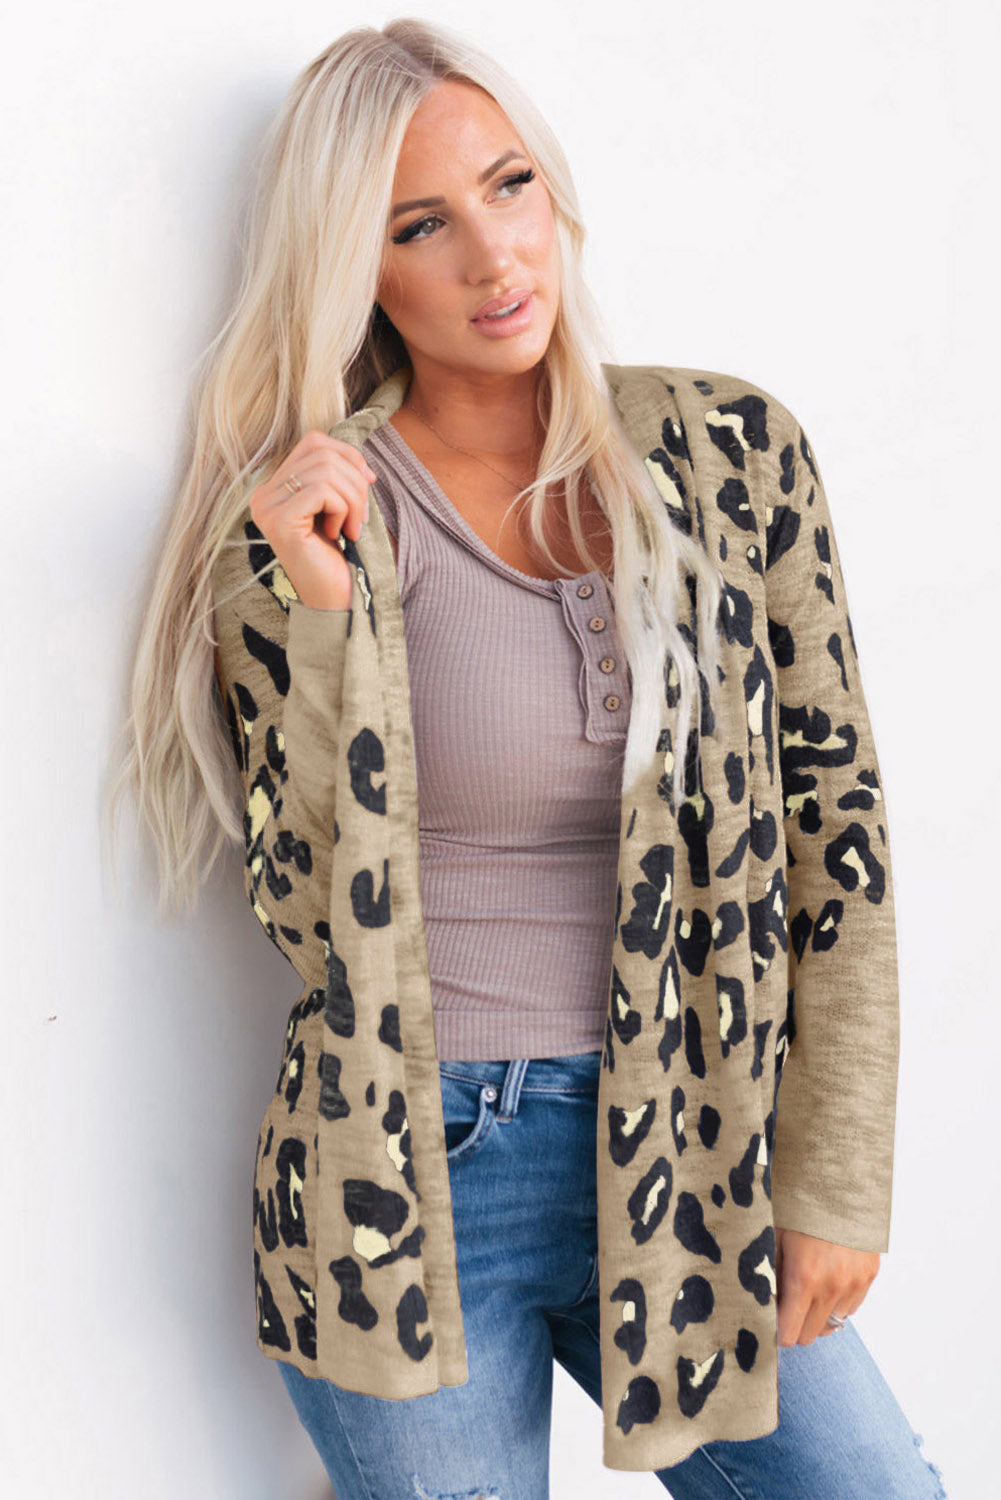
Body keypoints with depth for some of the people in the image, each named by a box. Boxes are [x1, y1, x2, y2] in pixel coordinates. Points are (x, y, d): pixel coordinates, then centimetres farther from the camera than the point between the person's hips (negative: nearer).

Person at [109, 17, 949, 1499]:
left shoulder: (731, 451, -1)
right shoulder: (305, 524, -6)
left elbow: (833, 824, 2)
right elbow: (313, 915, -8)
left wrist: (837, 1181, 1)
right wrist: (318, 607, -18)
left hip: (691, 1154, 2)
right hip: (412, 1180, -2)